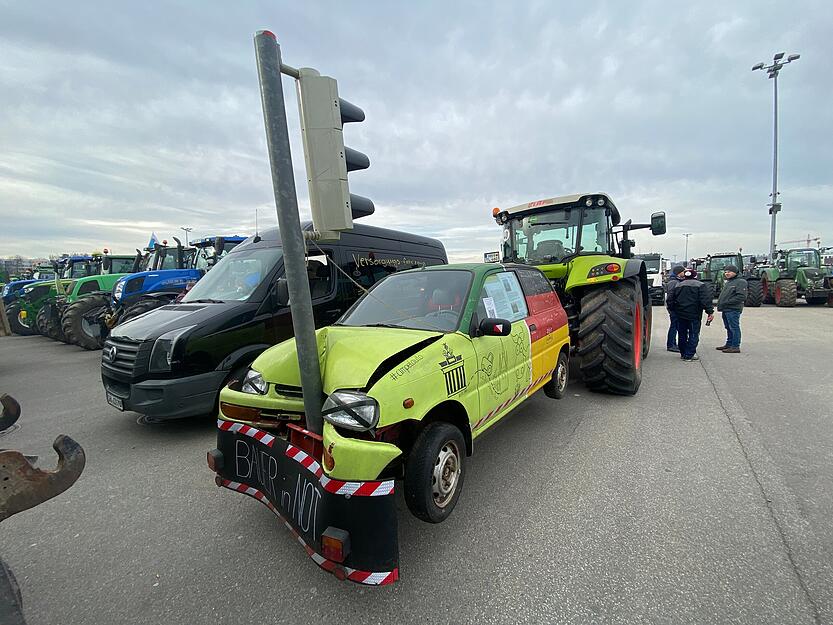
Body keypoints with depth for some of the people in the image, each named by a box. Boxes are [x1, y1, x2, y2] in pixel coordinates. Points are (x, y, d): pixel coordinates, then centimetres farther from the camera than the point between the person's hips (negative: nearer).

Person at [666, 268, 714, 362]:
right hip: (694, 315, -4)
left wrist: (673, 309, 17)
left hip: (680, 315, 5)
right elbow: (705, 300, -12)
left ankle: (683, 353, 22)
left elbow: (670, 299, 8)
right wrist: (710, 312, -11)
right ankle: (689, 355, -2)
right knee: (693, 335, 1)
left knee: (682, 334, 14)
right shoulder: (700, 286, -2)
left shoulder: (678, 286, 10)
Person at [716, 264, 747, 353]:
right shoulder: (727, 282, 20)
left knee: (734, 328, -6)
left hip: (733, 309, -9)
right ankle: (729, 344, 24)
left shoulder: (740, 282, -8)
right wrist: (720, 303, 10)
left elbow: (741, 296, -18)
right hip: (725, 310, 9)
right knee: (729, 328, 16)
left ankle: (735, 347, -3)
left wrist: (727, 302, -19)